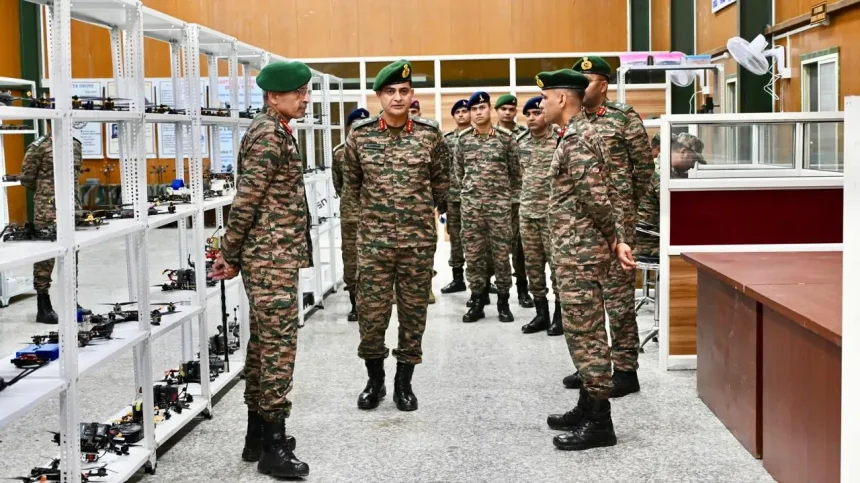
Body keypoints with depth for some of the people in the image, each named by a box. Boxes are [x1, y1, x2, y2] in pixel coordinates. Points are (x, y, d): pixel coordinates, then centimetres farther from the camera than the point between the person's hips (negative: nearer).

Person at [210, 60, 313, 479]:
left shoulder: (270, 130, 18)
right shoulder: (271, 135, -14)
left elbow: (247, 200, 18)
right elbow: (246, 201, -17)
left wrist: (231, 253, 15)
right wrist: (230, 256, -10)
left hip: (267, 255, 10)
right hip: (274, 257, -10)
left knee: (262, 343, 13)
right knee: (279, 345, -6)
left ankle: (257, 435, 22)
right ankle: (273, 447, 0)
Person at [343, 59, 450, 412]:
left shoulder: (430, 134, -2)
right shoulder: (360, 134, -2)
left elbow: (441, 180, 14)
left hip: (419, 240, 0)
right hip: (373, 239, 0)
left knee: (413, 313, 7)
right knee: (370, 313, 3)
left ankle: (404, 383, 21)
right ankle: (375, 380, 23)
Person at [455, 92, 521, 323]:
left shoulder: (506, 137, -2)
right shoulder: (463, 139, 5)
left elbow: (516, 170, 6)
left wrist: (512, 196, 7)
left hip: (499, 204, -2)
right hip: (470, 205, 2)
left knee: (501, 255, 1)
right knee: (473, 255, 4)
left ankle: (503, 302, 11)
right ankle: (477, 300, 13)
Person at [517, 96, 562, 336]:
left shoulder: (559, 140, -8)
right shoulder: (521, 142, 10)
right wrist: (523, 197, 16)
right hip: (527, 212, 6)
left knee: (557, 263, -1)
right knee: (532, 265, 9)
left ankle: (559, 314, 8)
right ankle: (541, 313, 18)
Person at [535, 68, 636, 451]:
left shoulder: (577, 139, -17)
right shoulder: (578, 134, 16)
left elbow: (595, 198, -22)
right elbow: (594, 197, 17)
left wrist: (615, 240, -11)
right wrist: (614, 240, 13)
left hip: (580, 251, -11)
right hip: (574, 249, 11)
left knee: (585, 332, -6)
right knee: (582, 331, 16)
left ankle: (599, 422, 1)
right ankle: (588, 407, 26)